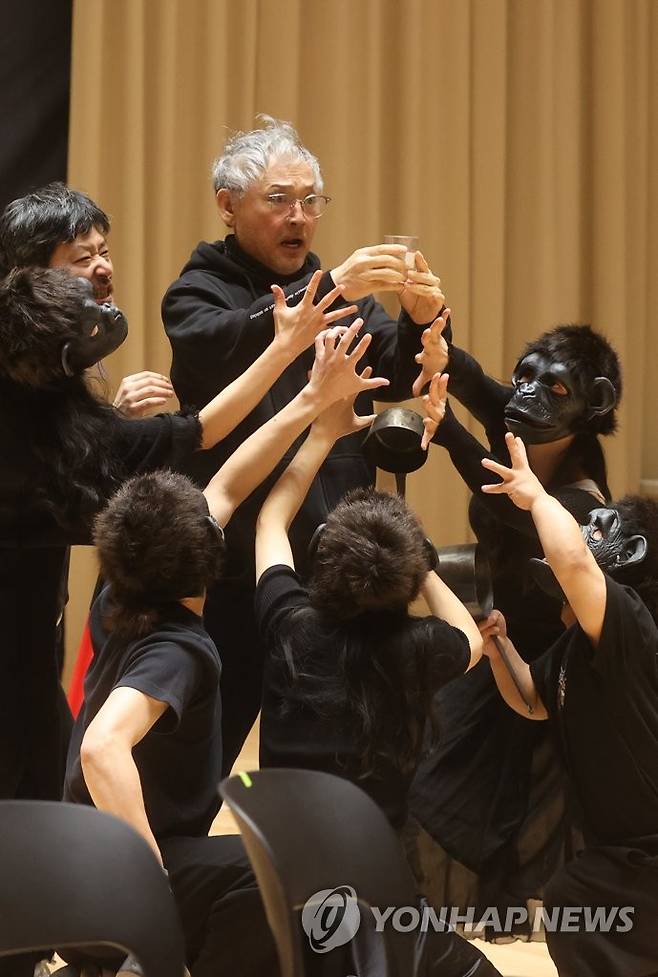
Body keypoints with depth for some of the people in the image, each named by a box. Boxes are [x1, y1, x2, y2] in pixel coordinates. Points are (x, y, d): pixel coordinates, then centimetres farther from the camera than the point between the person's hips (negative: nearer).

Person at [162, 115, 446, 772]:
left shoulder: (338, 288, 17)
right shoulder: (197, 293, 2)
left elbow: (396, 377, 4)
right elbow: (222, 349, -22)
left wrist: (420, 322, -18)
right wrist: (330, 292, -34)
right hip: (239, 568, -4)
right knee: (237, 748, -5)